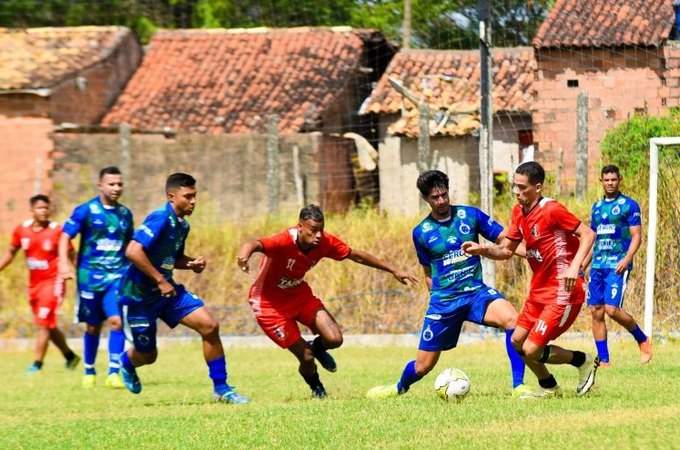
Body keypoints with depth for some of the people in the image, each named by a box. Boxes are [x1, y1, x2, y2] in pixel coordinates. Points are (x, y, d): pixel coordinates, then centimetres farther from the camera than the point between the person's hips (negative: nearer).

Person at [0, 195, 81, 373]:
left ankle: (37, 364, -7)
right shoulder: (22, 230, 3)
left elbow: (71, 255, -4)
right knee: (48, 325, 13)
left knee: (43, 324, -11)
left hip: (52, 282, -6)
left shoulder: (57, 230, -10)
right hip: (34, 283, 6)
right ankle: (70, 356, 30)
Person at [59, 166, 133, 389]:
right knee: (93, 327, 7)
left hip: (117, 276, 2)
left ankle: (114, 373, -13)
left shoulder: (125, 214, 7)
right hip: (90, 276, -2)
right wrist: (64, 263, -20)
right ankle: (89, 372, 24)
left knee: (117, 320, -14)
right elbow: (65, 236, -8)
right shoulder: (86, 211, -6)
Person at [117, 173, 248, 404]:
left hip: (167, 290, 7)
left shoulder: (182, 225, 6)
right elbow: (133, 251, -32)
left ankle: (221, 388, -1)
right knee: (147, 355, 7)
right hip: (139, 295, -7)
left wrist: (192, 264, -1)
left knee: (209, 325, -9)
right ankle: (126, 363, 46)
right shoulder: (160, 218, -22)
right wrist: (160, 280, -27)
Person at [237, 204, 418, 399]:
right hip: (270, 303, -5)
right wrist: (245, 253, -76)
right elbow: (255, 244, -51)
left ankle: (317, 347, 26)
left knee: (334, 339, -13)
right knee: (306, 357, -8)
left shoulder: (325, 242, -15)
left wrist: (393, 270, 1)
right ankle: (316, 388, 27)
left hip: (299, 295, 5)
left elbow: (356, 256, -1)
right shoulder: (284, 242, -33)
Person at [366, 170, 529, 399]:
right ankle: (400, 387, 42)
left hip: (475, 291, -1)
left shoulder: (470, 215, 0)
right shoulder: (421, 232, 3)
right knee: (423, 366, 6)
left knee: (511, 318, -32)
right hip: (443, 300, 1)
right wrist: (438, 295, 7)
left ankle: (518, 386, -26)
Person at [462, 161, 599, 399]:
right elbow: (506, 250, 12)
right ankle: (548, 387, 32)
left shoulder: (551, 210, -19)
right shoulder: (519, 212, 6)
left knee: (531, 350, -10)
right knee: (517, 340, 12)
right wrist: (482, 249, -7)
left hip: (563, 292, -9)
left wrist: (574, 267, -30)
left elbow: (587, 234, -17)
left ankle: (584, 361, 11)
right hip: (539, 290, 9)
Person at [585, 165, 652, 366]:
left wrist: (627, 260, -20)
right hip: (598, 265, 6)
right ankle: (603, 360, 6)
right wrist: (582, 267, 15)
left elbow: (636, 236, -6)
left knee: (612, 309, -16)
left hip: (618, 265, -6)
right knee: (596, 312, 1)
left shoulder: (629, 205, -2)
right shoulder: (597, 207, 16)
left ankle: (643, 340, 7)